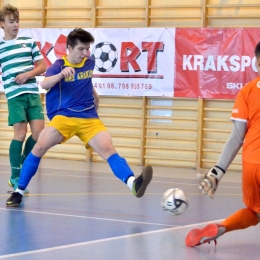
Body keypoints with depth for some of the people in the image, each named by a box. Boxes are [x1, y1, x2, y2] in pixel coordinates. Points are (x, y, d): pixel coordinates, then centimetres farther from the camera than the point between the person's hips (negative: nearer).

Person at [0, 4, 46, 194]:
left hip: (33, 93, 3)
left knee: (39, 132, -4)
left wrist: (28, 74, -7)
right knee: (20, 134, -9)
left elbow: (42, 66, 10)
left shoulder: (29, 42, 10)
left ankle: (22, 165, 19)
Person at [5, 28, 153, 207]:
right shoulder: (59, 65, -5)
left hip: (89, 118, 2)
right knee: (40, 146, -19)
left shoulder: (90, 63, 9)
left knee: (108, 149, -19)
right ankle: (19, 191, -4)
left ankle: (133, 183, -40)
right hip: (63, 116, -2)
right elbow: (45, 84, -27)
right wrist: (61, 75, -43)